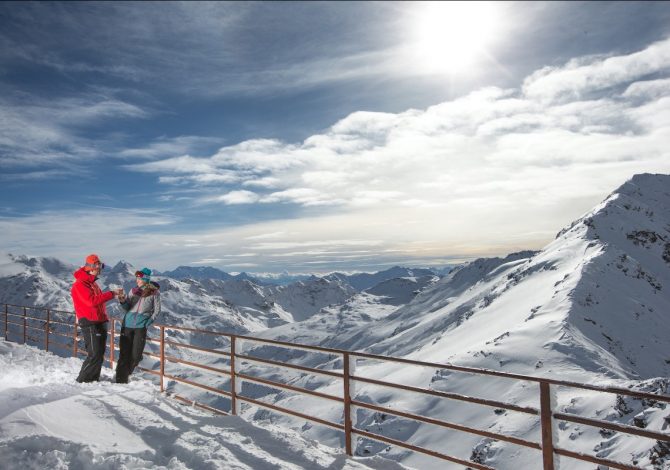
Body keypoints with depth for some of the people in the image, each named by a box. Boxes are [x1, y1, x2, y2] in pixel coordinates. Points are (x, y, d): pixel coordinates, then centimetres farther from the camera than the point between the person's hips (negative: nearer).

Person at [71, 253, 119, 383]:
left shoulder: (93, 283, 19)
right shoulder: (79, 285, -12)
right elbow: (92, 301, -25)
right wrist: (110, 294, -20)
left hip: (100, 323, 9)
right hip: (90, 324, -9)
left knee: (100, 354, 12)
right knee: (94, 355, -9)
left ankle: (94, 379, 22)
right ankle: (82, 381, 2)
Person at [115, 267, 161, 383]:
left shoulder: (154, 292, -1)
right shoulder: (134, 291, 10)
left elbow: (157, 310, 1)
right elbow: (127, 308, 12)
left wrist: (148, 323, -7)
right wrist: (123, 301, -9)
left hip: (141, 326, -3)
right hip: (128, 324, 3)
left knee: (135, 355, 0)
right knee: (124, 353, 0)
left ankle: (126, 373, 25)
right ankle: (121, 380, 7)